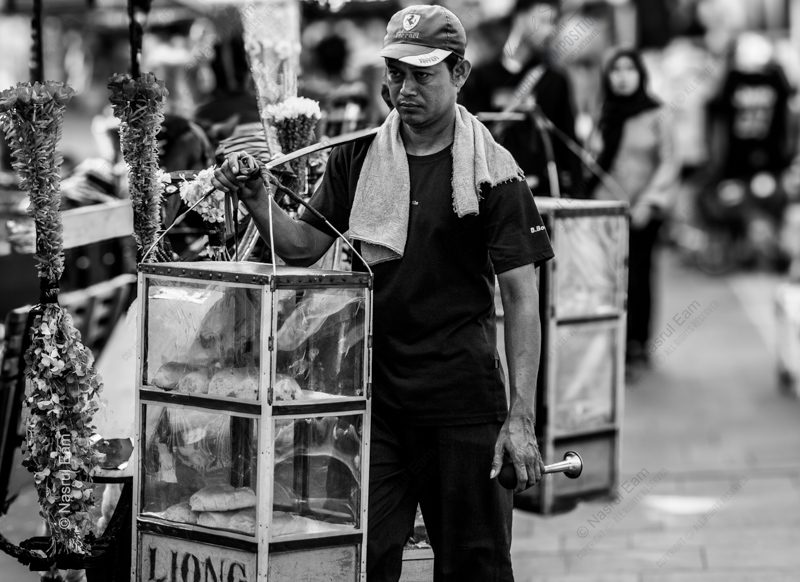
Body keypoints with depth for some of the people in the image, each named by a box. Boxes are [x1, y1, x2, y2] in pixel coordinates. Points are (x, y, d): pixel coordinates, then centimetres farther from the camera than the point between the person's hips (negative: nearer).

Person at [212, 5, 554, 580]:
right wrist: (257, 198, -13)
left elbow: (521, 297, -8)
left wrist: (521, 417, -15)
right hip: (371, 390, 3)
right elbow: (304, 246, 7)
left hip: (461, 398, -3)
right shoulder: (357, 159, 6)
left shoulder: (492, 171, -6)